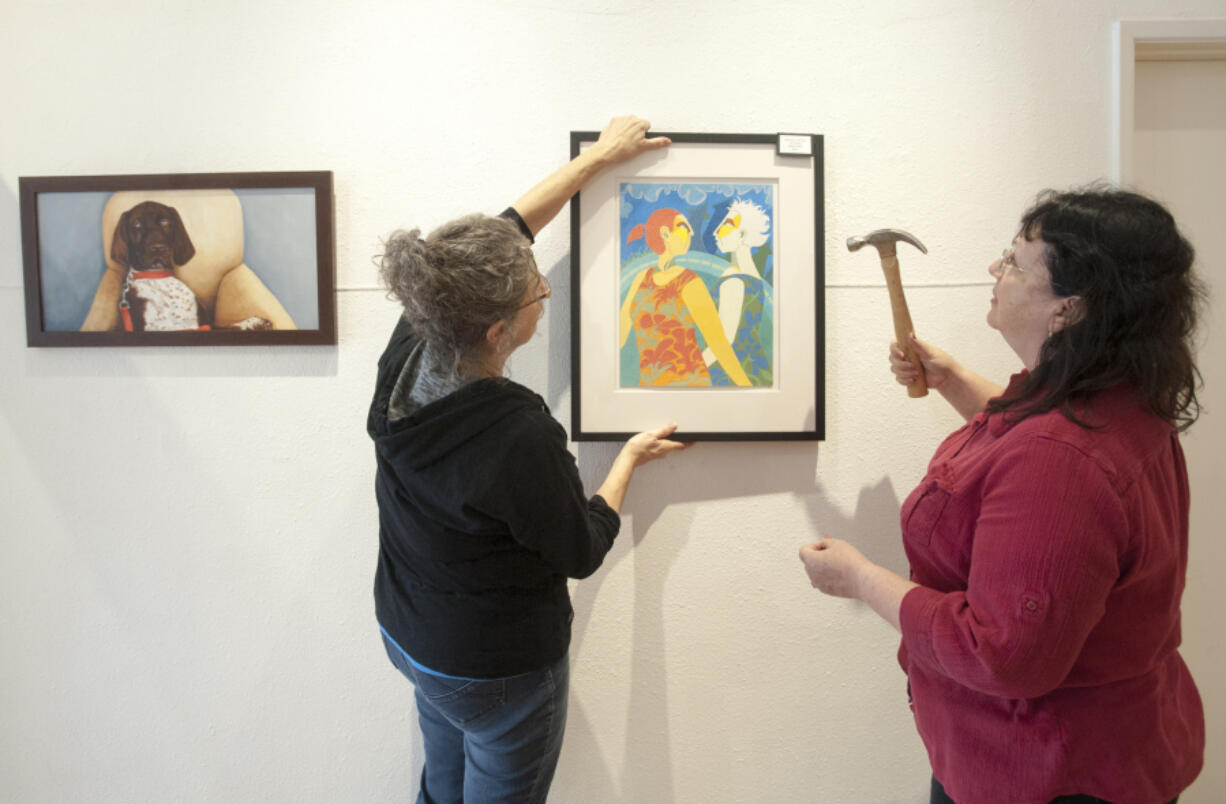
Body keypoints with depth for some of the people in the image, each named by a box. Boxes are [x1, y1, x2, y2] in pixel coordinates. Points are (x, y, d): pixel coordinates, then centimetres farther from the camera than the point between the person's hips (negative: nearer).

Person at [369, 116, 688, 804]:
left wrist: (599, 156, 6)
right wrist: (631, 457, -1)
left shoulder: (408, 354, -17)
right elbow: (583, 553, -16)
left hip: (409, 635, 7)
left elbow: (506, 233, -4)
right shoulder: (522, 439, -37)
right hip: (498, 671, -6)